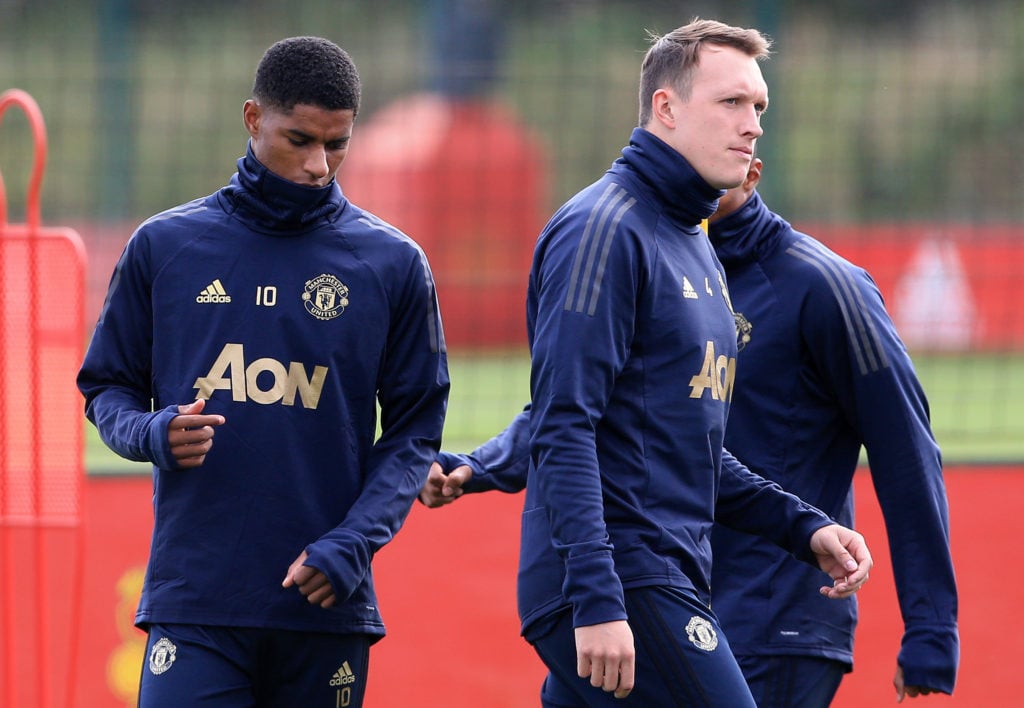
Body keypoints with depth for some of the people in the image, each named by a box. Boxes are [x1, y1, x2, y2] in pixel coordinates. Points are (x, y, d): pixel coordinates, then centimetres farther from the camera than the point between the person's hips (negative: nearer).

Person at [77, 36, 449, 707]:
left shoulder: (392, 263, 5)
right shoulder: (165, 245, 7)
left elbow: (415, 429, 7)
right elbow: (107, 387, 14)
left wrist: (353, 543, -8)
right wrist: (151, 433, -10)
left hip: (327, 605, 1)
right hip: (192, 598, -1)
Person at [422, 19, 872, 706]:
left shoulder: (698, 248, 20)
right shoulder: (605, 228, -9)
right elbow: (563, 430, -17)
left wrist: (805, 528, 15)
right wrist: (597, 600, -24)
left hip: (668, 583, 9)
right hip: (622, 584, -9)